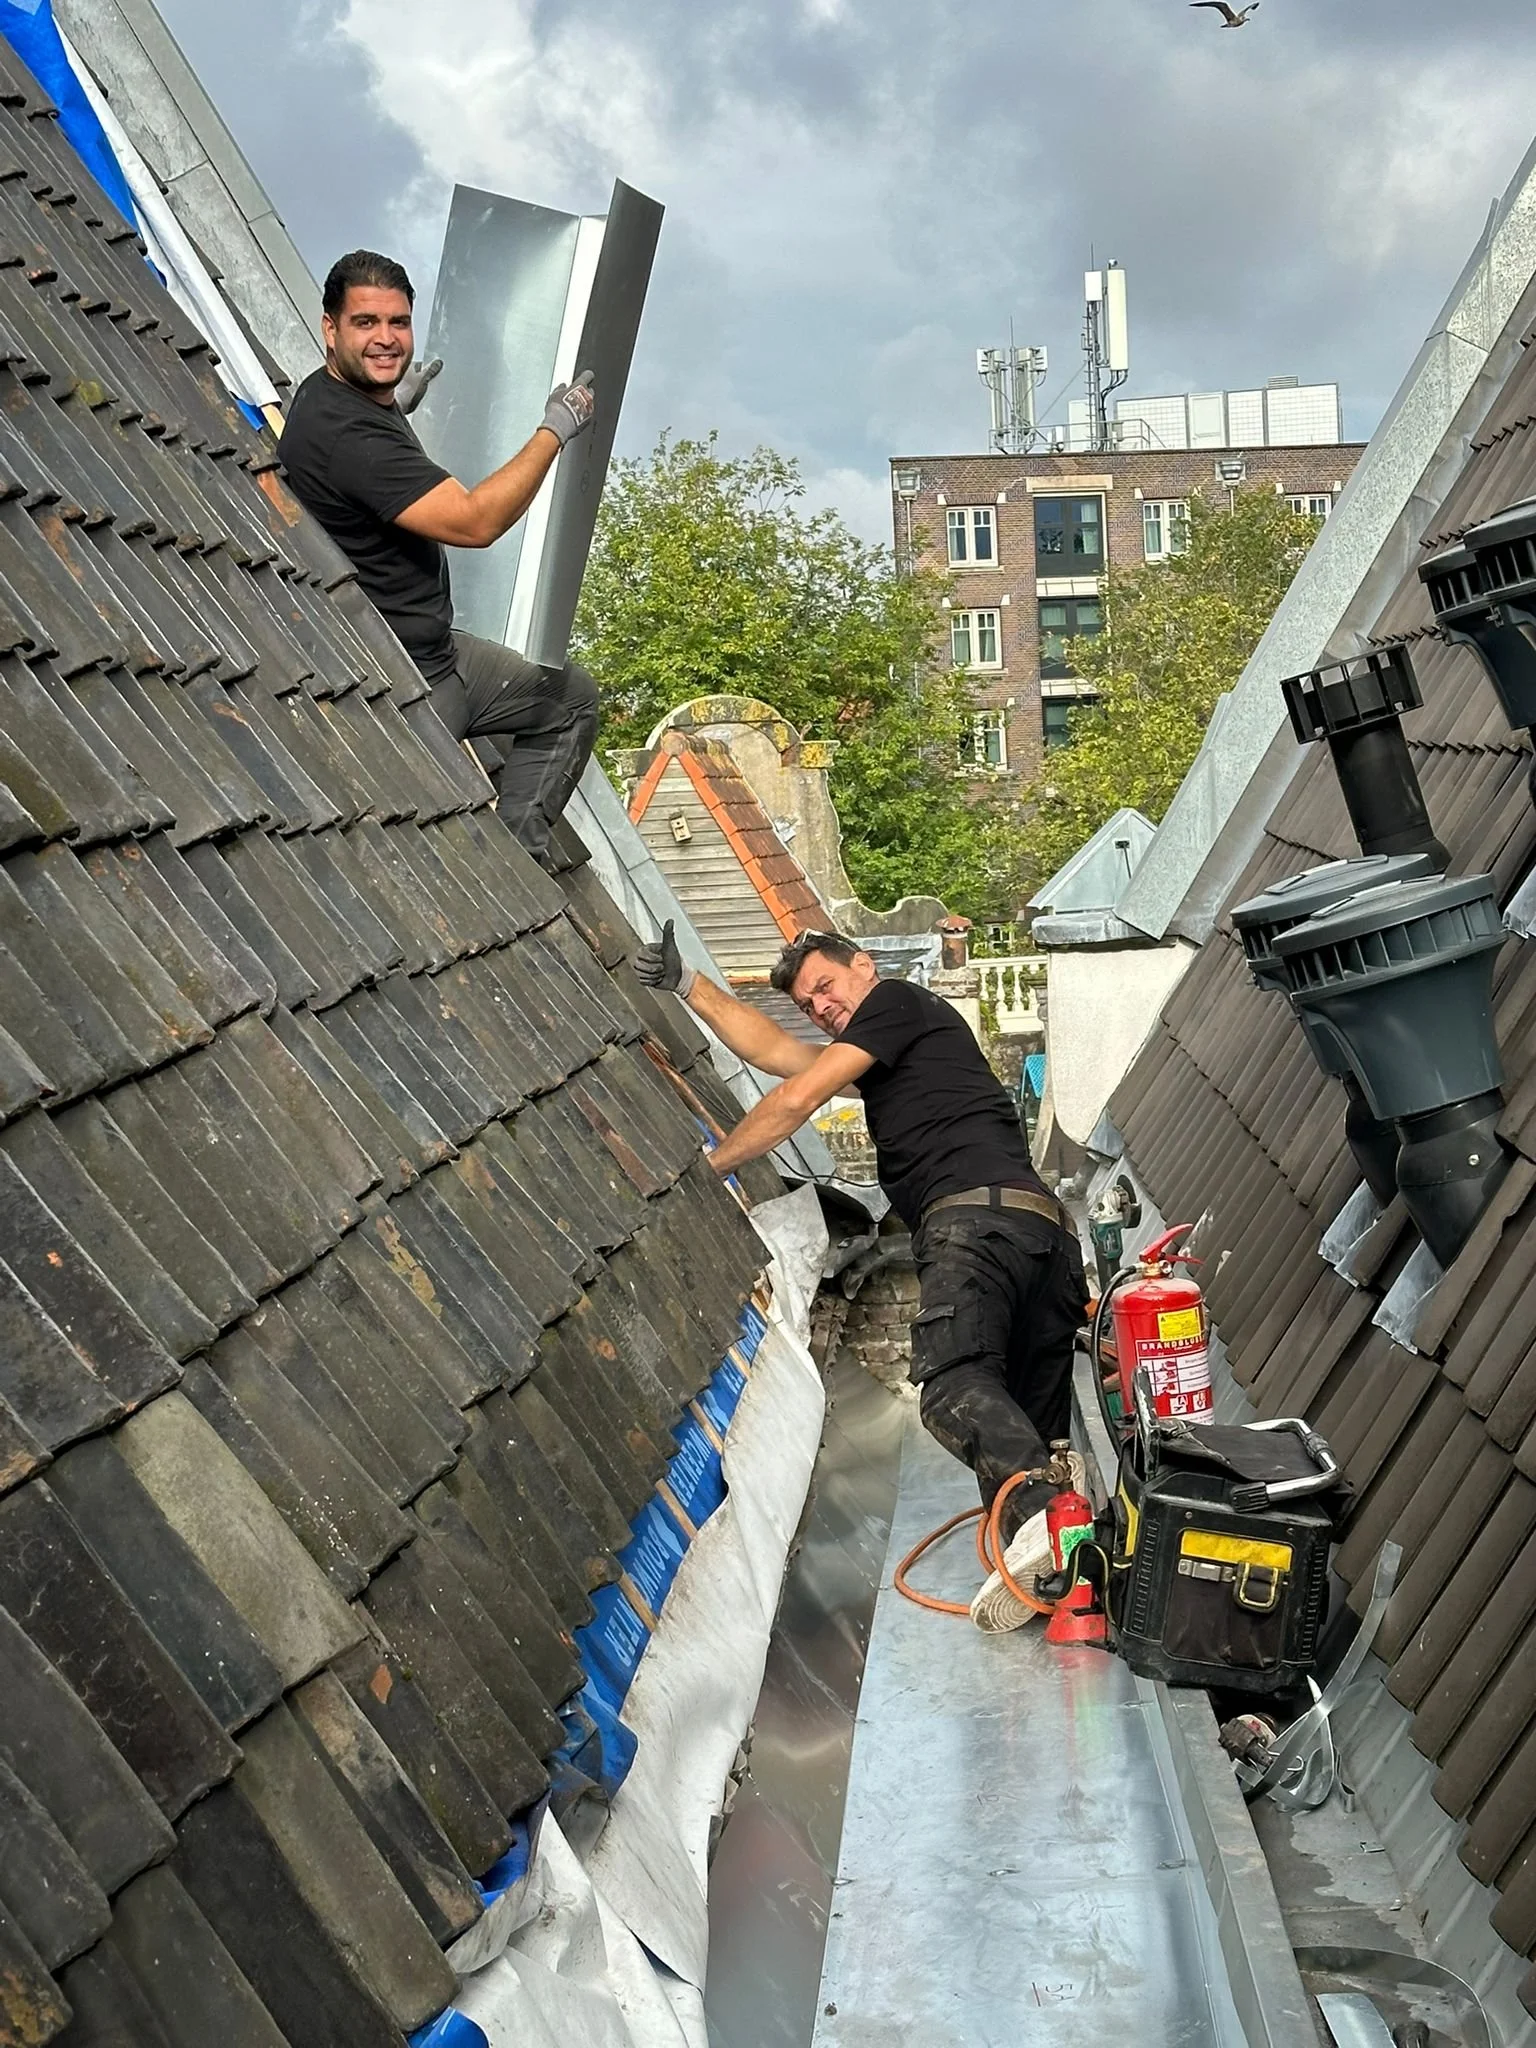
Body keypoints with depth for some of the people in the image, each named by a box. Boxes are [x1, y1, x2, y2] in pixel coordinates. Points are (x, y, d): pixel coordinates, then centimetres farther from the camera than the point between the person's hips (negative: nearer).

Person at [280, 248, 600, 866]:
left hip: (436, 650, 11)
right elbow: (474, 522, -32)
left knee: (569, 697, 21)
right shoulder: (343, 431, -29)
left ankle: (517, 855, 18)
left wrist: (402, 400, 41)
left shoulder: (345, 394, 6)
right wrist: (556, 430, -24)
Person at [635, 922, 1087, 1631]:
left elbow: (796, 1100, 6)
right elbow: (774, 1052, 42)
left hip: (977, 1214, -10)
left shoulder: (898, 1000, 12)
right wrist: (689, 985, 45)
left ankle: (1039, 1512, -50)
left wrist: (710, 1165, 17)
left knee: (951, 1382, -28)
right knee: (1034, 1420, 2)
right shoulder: (881, 1064, 39)